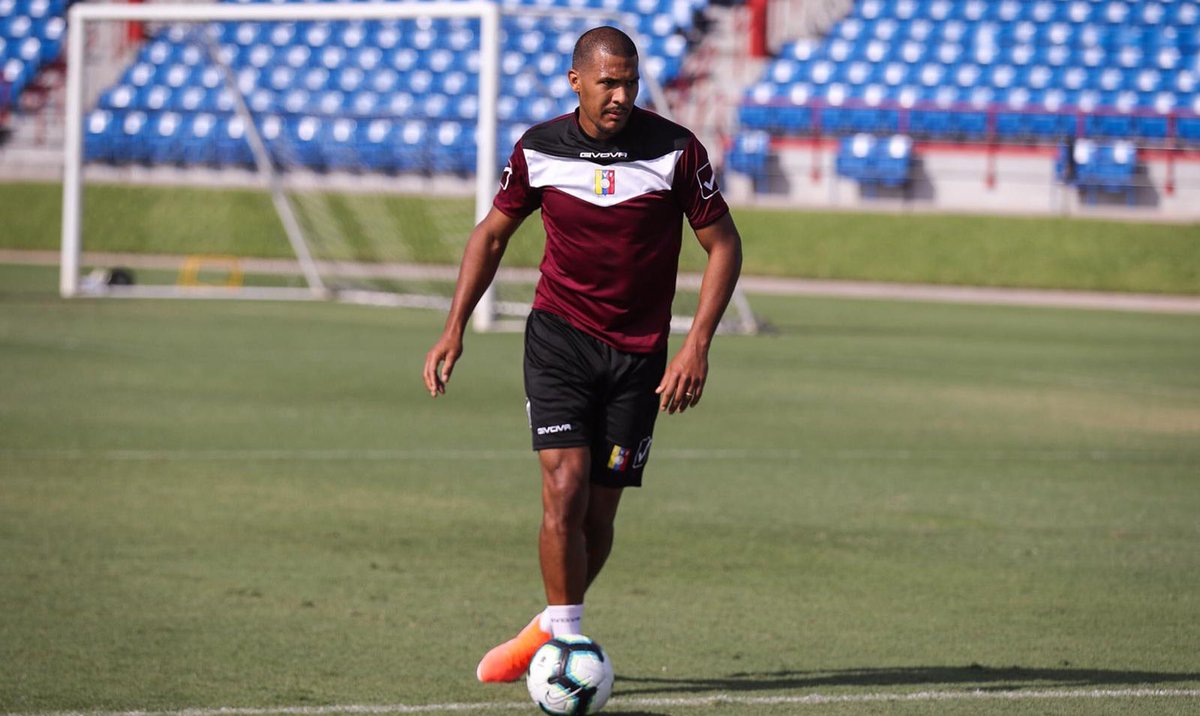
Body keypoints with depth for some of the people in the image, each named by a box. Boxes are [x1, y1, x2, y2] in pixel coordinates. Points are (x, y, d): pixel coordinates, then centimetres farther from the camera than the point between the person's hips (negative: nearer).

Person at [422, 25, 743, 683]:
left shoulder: (676, 150, -10)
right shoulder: (538, 150, -4)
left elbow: (723, 245, -3)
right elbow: (492, 234, 11)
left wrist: (697, 345, -12)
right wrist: (454, 328, 3)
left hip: (639, 354, 0)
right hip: (558, 335, 0)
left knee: (598, 513, 2)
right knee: (564, 489, -17)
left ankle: (549, 631, 25)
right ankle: (566, 641, -6)